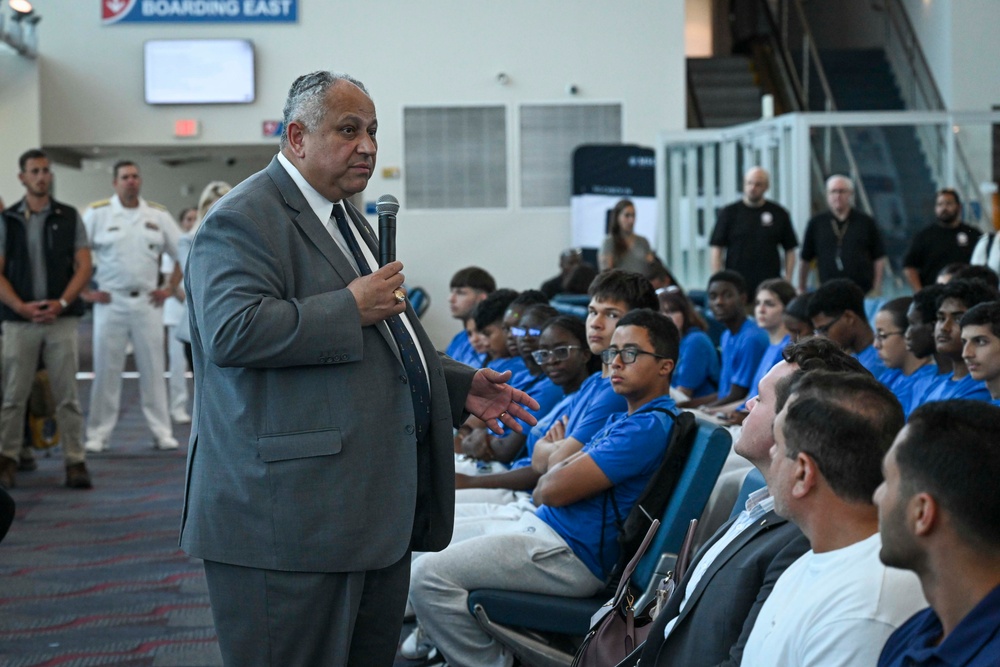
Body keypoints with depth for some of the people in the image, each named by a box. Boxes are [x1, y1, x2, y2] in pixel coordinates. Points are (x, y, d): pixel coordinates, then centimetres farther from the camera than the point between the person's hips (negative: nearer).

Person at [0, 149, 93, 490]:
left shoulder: (69, 218, 8)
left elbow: (84, 266, 3)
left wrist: (61, 303, -10)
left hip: (61, 318, 0)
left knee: (67, 395, 0)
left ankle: (75, 462, 3)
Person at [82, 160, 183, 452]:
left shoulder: (158, 215, 7)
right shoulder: (97, 214, 0)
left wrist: (170, 288, 6)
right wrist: (84, 292, -4)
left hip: (147, 303, 2)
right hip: (110, 302, -2)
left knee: (153, 369, 3)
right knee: (106, 370, 0)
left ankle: (162, 432, 9)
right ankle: (98, 434, 7)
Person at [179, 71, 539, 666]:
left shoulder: (349, 219, 23)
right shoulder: (244, 220, -9)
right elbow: (233, 331, -26)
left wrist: (460, 387, 20)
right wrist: (350, 308, -20)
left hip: (380, 510, 10)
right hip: (294, 517, -10)